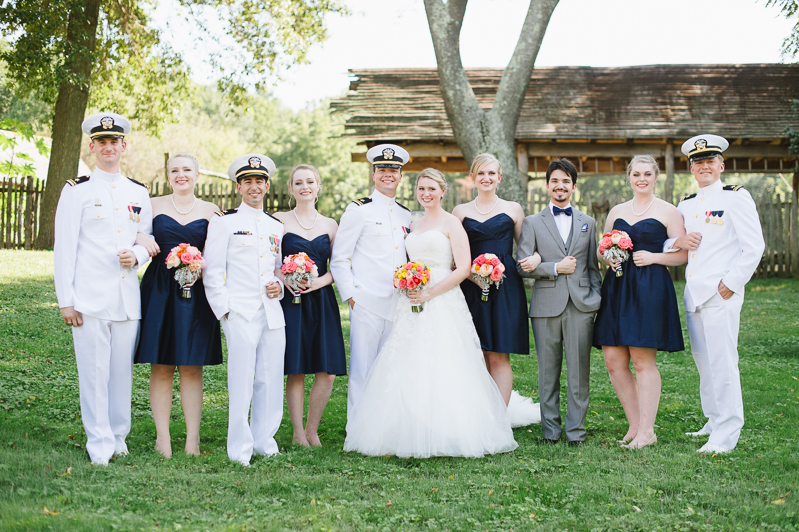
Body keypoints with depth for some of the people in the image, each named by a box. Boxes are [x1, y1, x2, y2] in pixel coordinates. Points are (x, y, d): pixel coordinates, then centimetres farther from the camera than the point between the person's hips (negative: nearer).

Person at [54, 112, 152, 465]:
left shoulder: (139, 193, 14)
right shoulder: (76, 191, 1)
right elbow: (64, 248, -1)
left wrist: (136, 255, -4)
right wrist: (65, 300, -7)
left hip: (127, 297, 4)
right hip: (90, 298, -4)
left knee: (122, 370, 7)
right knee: (94, 371, -3)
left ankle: (118, 436, 20)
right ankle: (100, 444, 5)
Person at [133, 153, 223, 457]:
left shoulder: (210, 211, 9)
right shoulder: (154, 205, 7)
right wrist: (140, 237, -10)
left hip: (196, 292, 0)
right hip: (159, 290, 0)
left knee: (191, 367, 1)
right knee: (160, 366, 0)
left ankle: (192, 438, 4)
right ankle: (162, 436, 5)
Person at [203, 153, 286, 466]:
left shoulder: (276, 226, 18)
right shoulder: (224, 223, 4)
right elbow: (213, 272, 1)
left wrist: (280, 285, 5)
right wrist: (224, 310, -6)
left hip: (273, 312, 5)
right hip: (240, 312, -5)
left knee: (271, 380, 5)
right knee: (241, 381, -7)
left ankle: (264, 441, 17)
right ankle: (240, 449, 0)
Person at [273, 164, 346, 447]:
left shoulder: (329, 225, 11)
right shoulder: (279, 220, 3)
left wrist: (322, 280, -8)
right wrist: (284, 279, -14)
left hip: (322, 301, 3)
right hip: (291, 301, -3)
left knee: (328, 372, -3)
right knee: (296, 371, -2)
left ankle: (312, 430, 13)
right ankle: (298, 433, 10)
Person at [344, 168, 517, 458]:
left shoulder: (451, 223, -2)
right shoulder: (414, 226, 19)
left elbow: (463, 268, -10)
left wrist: (429, 293, -15)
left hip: (442, 304, -7)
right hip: (413, 305, 7)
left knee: (440, 368, -11)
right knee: (409, 369, 1)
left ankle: (446, 436, -5)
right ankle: (413, 436, 4)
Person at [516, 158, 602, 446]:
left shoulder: (588, 223, 15)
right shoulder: (533, 223, 8)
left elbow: (593, 266, 15)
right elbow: (522, 266, 0)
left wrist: (596, 298, 4)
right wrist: (555, 268, -9)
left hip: (581, 305, 1)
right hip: (546, 306, -1)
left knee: (579, 372, 0)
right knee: (548, 373, 4)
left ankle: (576, 431, 8)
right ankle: (550, 430, 12)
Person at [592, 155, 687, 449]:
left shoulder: (668, 212, 2)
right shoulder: (616, 212, 16)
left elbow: (683, 254, 0)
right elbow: (602, 250, 23)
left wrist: (654, 257, -13)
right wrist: (608, 257, 1)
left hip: (651, 289, -5)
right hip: (617, 289, 5)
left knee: (643, 359, -6)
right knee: (614, 361, 1)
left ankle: (646, 430, 2)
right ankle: (635, 423, 14)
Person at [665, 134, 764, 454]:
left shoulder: (736, 197, -2)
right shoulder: (686, 205, 17)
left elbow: (754, 247, -7)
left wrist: (731, 284, -12)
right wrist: (678, 242, -1)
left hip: (721, 293, -7)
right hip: (693, 293, 7)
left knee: (722, 363, -8)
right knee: (704, 363, 11)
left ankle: (726, 434, -4)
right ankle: (714, 423, 22)